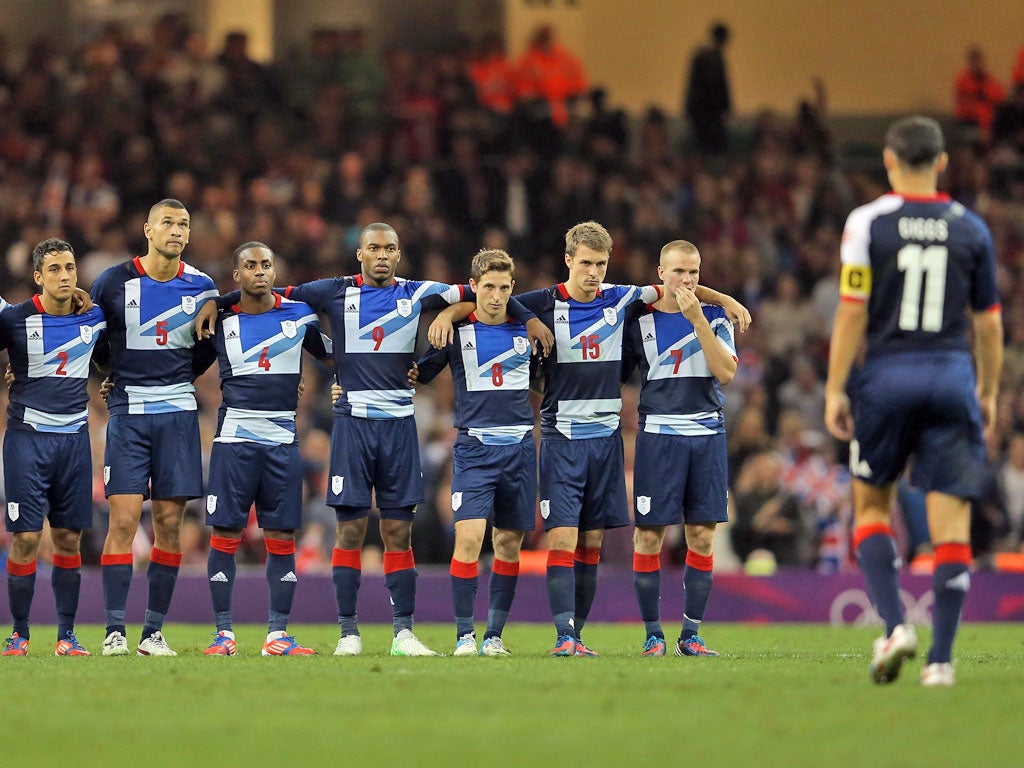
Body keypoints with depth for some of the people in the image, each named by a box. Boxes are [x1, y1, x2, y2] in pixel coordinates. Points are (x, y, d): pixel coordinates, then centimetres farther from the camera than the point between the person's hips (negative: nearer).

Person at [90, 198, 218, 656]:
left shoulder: (201, 288, 4)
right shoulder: (114, 283, -3)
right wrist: (115, 376, 10)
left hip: (177, 413, 2)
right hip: (127, 412, -2)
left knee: (169, 521, 0)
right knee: (123, 519, -9)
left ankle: (155, 631, 5)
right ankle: (114, 631, -9)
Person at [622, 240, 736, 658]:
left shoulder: (714, 317, 6)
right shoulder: (640, 321, 5)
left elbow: (726, 372, -8)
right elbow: (615, 375, 12)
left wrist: (697, 320, -14)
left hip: (708, 435, 1)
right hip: (658, 435, -1)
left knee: (702, 536, 0)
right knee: (649, 535, -5)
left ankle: (691, 634, 8)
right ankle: (653, 634, 3)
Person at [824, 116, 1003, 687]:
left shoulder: (868, 223, -3)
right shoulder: (971, 229, 5)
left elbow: (852, 313, -6)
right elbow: (988, 322, 9)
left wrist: (835, 389, -1)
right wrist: (989, 392, 20)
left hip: (887, 376, -1)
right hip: (952, 380, 1)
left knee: (871, 504, 14)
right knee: (951, 520, 1)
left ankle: (895, 624, -4)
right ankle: (942, 658, -3)